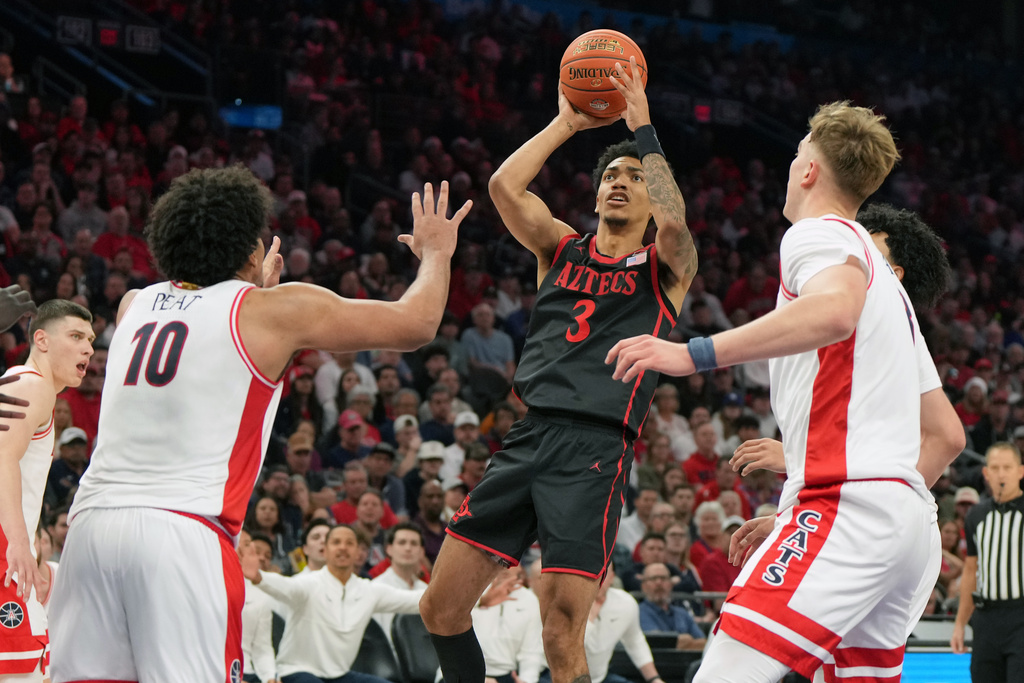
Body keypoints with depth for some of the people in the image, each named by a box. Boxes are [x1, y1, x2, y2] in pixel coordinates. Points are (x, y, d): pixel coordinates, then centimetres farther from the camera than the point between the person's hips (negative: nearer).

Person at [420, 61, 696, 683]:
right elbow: (505, 186, 3)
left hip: (596, 450, -5)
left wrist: (643, 130, -7)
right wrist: (568, 123, 7)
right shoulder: (563, 248, 19)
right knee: (442, 609, 1)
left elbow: (674, 219, -14)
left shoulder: (665, 268, 9)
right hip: (528, 438, 5)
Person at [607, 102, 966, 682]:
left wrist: (696, 353, -25)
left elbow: (834, 311, -24)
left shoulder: (821, 233, 3)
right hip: (911, 521, 10)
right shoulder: (886, 279, 31)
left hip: (848, 500, -10)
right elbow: (944, 436, 29)